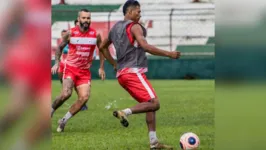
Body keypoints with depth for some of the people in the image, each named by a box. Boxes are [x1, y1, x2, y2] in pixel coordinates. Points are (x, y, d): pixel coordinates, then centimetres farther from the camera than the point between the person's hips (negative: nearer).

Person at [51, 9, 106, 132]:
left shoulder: (95, 35, -2)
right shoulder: (71, 33, -6)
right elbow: (60, 47, 8)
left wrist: (101, 68, 8)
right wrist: (57, 63, -4)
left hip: (85, 71, 3)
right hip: (70, 68, -3)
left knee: (84, 97, -13)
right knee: (66, 93, -24)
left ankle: (64, 121, 1)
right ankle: (51, 110, 2)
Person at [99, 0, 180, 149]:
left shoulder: (115, 28, 19)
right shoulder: (134, 26, -7)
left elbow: (103, 47, 32)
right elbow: (145, 46, -21)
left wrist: (115, 64, 32)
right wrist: (168, 54, -17)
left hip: (122, 73, 9)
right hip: (134, 72, -9)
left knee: (150, 104, 12)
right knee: (154, 103, -15)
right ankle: (125, 112, -27)